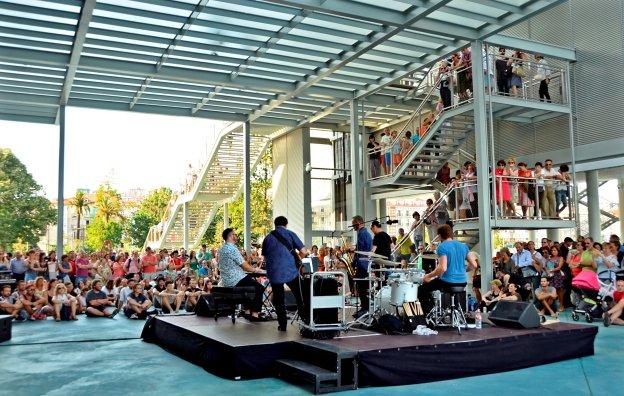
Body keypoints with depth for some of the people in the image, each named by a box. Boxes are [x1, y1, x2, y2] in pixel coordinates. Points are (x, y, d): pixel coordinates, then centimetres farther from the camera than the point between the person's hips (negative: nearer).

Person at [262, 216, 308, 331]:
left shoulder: (268, 238, 9)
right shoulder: (290, 234, 2)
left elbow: (265, 257, 17)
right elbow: (304, 252, -2)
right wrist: (297, 258, 17)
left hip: (274, 273, 2)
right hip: (291, 271, -2)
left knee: (278, 300, 10)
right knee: (299, 297, 14)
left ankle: (282, 325, 12)